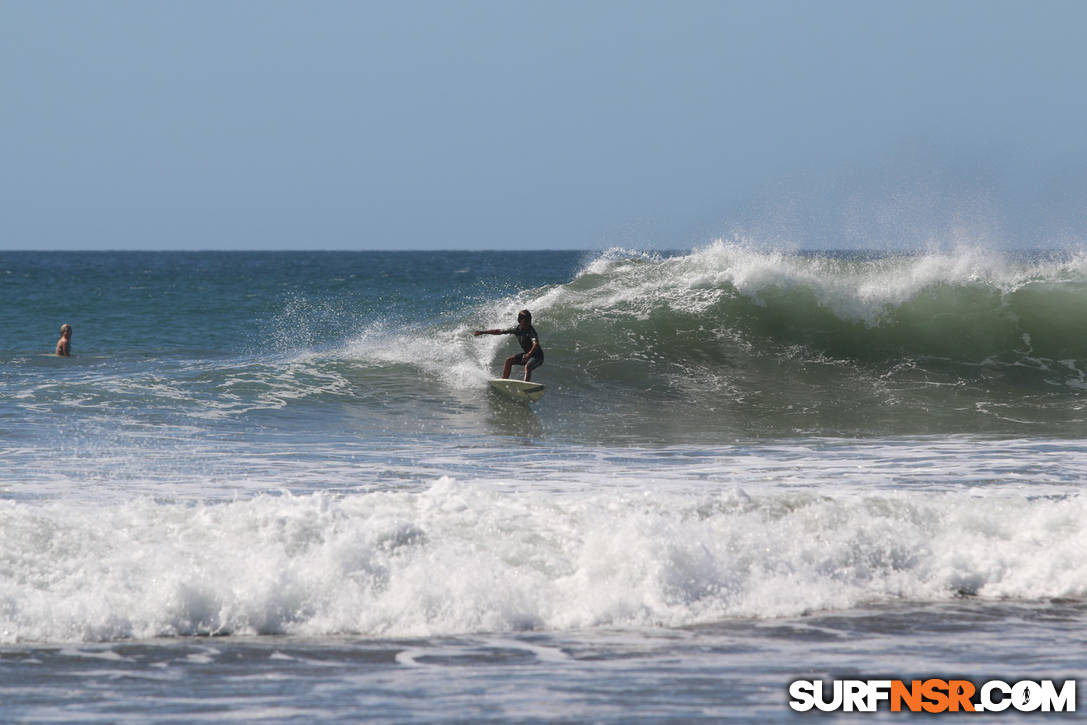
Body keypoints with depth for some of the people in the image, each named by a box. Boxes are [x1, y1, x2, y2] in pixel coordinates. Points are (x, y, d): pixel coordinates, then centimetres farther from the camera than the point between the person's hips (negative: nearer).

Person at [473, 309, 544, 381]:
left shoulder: (531, 331, -26)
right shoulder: (517, 329, -4)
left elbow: (536, 344, -43)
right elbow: (500, 332, 5)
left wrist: (529, 354, -63)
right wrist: (483, 332, 8)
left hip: (537, 357, -7)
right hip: (527, 354, 7)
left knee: (527, 367, -33)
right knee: (509, 360, -3)